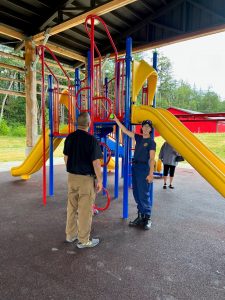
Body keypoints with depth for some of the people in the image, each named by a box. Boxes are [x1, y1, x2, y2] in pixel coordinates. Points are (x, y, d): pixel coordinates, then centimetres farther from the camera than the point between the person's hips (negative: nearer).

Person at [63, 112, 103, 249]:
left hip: (72, 177, 6)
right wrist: (100, 180, -7)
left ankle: (71, 235, 33)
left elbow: (66, 157, 10)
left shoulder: (70, 137, 2)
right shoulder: (92, 140, -16)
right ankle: (83, 240, 18)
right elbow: (96, 163, -16)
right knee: (85, 210, 5)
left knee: (72, 207, 18)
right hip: (86, 178, -6)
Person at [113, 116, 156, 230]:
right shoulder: (138, 138, 12)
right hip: (135, 167, 7)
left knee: (144, 194, -6)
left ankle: (147, 218, 7)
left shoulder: (151, 142, -5)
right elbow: (125, 131, 14)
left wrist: (151, 173, -17)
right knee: (136, 194, 11)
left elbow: (152, 159, -11)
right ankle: (140, 217, 22)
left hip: (144, 169, -7)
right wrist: (117, 120, 8)